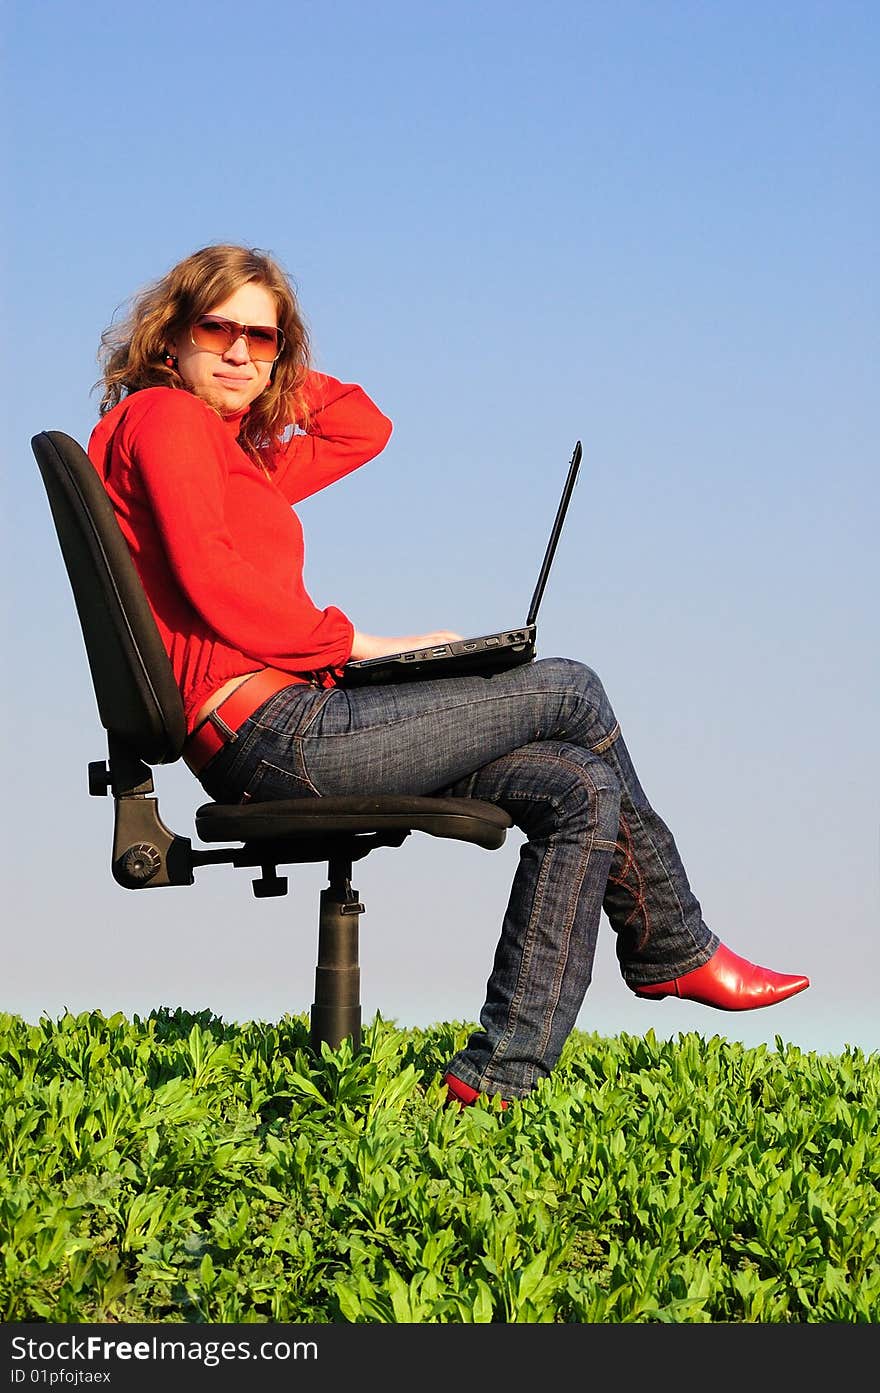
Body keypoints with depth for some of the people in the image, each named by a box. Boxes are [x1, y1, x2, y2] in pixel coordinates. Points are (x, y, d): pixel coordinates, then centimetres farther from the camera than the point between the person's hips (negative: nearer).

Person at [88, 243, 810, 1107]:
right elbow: (212, 581, -17)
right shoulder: (161, 417, -4)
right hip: (273, 735, -10)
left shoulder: (237, 449, 24)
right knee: (571, 693, 0)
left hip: (264, 754, 10)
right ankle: (675, 948, 11)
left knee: (581, 790, 4)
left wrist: (267, 369, 19)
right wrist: (358, 642, -11)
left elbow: (364, 428, 30)